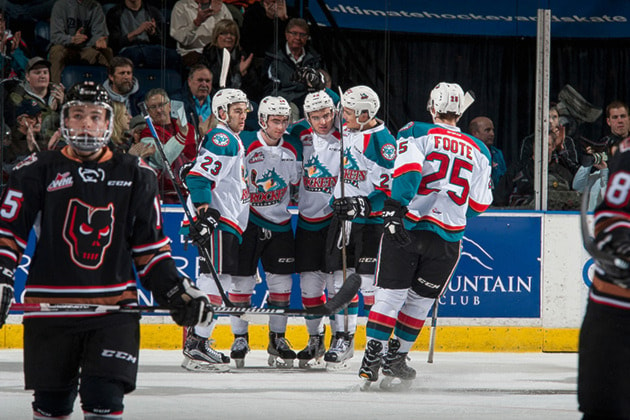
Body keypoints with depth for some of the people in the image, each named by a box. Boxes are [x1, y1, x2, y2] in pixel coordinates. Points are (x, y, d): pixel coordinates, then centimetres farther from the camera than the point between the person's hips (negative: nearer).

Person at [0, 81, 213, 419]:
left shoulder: (135, 176, 10)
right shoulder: (38, 171, 4)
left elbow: (150, 245, 14)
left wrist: (176, 291, 5)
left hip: (115, 307, 0)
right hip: (49, 308, 0)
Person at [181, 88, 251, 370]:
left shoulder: (234, 142, 24)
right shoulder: (222, 139, -10)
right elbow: (199, 177, -19)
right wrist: (204, 211, -25)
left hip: (227, 223, 11)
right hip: (215, 220, -11)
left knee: (222, 280, 13)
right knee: (215, 278, -16)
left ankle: (196, 344, 18)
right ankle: (194, 348, -21)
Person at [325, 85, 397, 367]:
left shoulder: (383, 141, -16)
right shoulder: (345, 132, 9)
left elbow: (392, 187, -19)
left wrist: (362, 205, -25)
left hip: (371, 220, -7)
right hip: (342, 214, 7)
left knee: (369, 281, -8)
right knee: (342, 278, 8)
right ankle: (343, 339, 14)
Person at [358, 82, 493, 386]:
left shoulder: (416, 133, 3)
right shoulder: (479, 152, 13)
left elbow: (407, 170, -15)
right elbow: (479, 204, 13)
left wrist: (395, 207, -19)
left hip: (406, 225, -2)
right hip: (447, 237, 2)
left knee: (390, 294, 2)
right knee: (420, 300, 15)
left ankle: (372, 357, -6)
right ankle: (395, 357, 21)